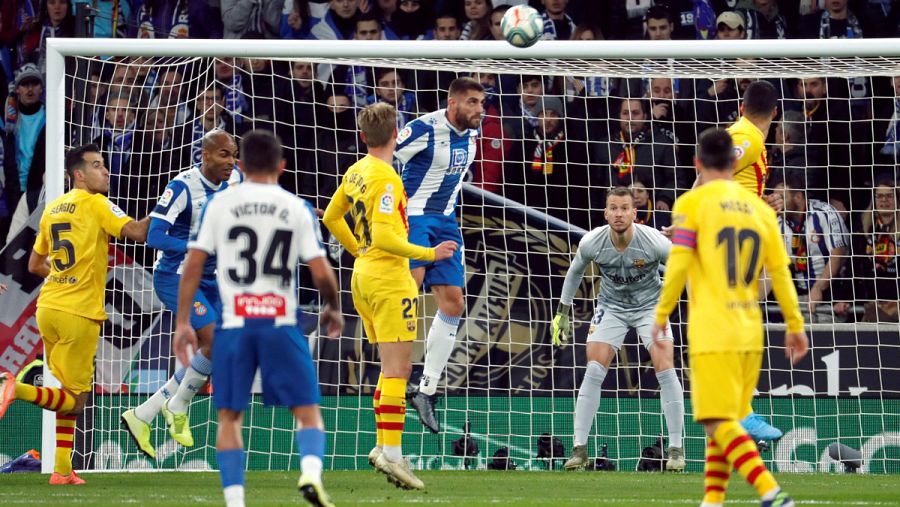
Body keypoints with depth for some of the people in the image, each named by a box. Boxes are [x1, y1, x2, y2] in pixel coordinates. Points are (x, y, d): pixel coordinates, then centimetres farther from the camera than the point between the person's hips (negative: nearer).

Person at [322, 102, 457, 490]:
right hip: (389, 277, -9)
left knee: (391, 368, 15)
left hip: (364, 273, 9)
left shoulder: (355, 172, 9)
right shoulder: (385, 178, -17)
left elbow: (331, 218, 22)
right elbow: (383, 237, -24)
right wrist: (428, 254, -19)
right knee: (397, 369, -9)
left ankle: (383, 446, 15)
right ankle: (392, 453, -13)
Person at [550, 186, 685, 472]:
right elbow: (574, 273, 2)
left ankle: (676, 448, -4)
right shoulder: (592, 242, -20)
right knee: (594, 371, -12)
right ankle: (579, 448, -6)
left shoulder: (654, 242, -26)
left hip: (651, 306, -1)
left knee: (665, 368, -15)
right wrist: (562, 314, 6)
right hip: (611, 306, 1)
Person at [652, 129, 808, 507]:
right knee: (725, 421, 15)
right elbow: (780, 271, 8)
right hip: (750, 334, 6)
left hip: (712, 331, -6)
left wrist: (661, 315, 1)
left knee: (719, 421, -9)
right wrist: (794, 325, 13)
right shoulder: (760, 208, 10)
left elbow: (678, 265, -9)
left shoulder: (692, 203, -3)